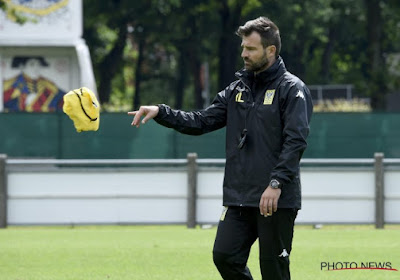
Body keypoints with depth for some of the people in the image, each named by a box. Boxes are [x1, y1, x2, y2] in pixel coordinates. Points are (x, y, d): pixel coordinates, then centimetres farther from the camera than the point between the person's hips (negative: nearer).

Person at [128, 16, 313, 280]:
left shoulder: (291, 89, -6)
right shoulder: (239, 88, 15)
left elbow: (296, 141, -16)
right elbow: (202, 121, 12)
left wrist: (276, 184, -25)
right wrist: (160, 112, -1)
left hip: (277, 200, -7)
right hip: (239, 198, 7)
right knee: (225, 256, -2)